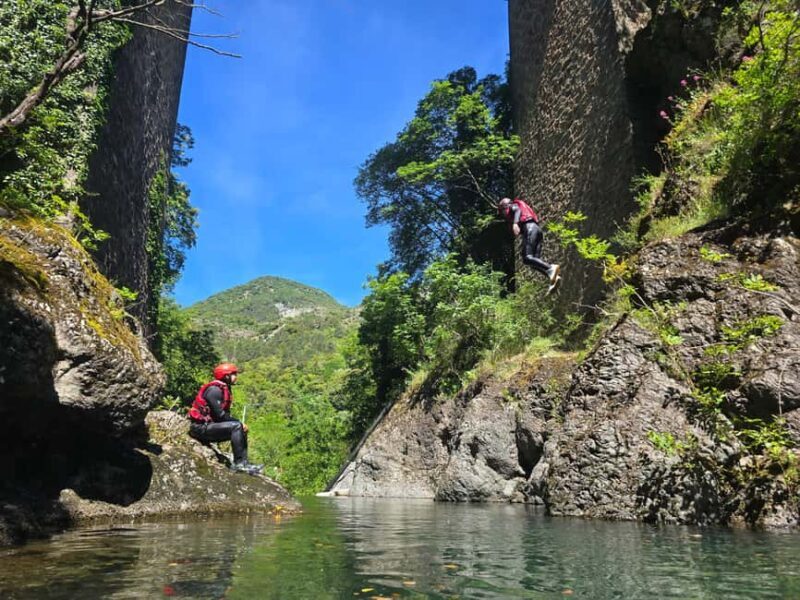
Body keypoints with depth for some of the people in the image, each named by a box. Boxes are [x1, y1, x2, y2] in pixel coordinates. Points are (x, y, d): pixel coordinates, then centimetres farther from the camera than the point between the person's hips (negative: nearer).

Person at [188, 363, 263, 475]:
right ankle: (238, 463, -21)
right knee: (236, 426, -23)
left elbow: (225, 414, 14)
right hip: (201, 427, -10)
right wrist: (239, 422, -14)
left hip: (209, 425, 10)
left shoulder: (224, 390, 14)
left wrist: (239, 423, -2)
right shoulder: (214, 390, -16)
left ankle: (244, 463, -1)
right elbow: (220, 415, -22)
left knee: (242, 430, 5)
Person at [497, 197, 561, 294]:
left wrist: (515, 223, -23)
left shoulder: (511, 206, 14)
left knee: (527, 258, -20)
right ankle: (553, 277, -23)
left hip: (529, 228, -8)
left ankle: (551, 268, -37)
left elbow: (517, 209, -8)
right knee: (535, 260, -3)